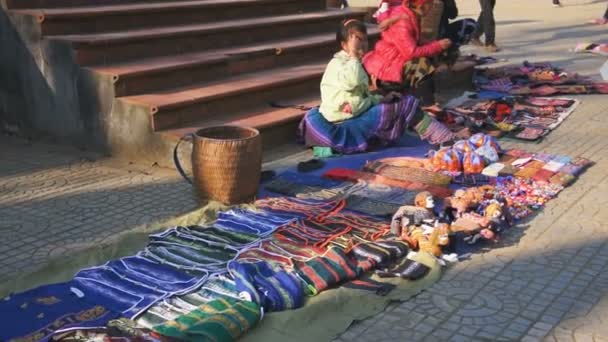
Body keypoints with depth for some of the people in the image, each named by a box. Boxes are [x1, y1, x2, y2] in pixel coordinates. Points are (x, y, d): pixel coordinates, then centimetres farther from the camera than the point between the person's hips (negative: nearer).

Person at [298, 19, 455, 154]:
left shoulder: (352, 63, 18)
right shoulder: (337, 64, -15)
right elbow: (353, 82, -37)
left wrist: (382, 99, 9)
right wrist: (353, 55, -26)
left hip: (359, 114, 11)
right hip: (347, 121, -11)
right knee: (407, 104, -13)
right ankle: (444, 138, -7)